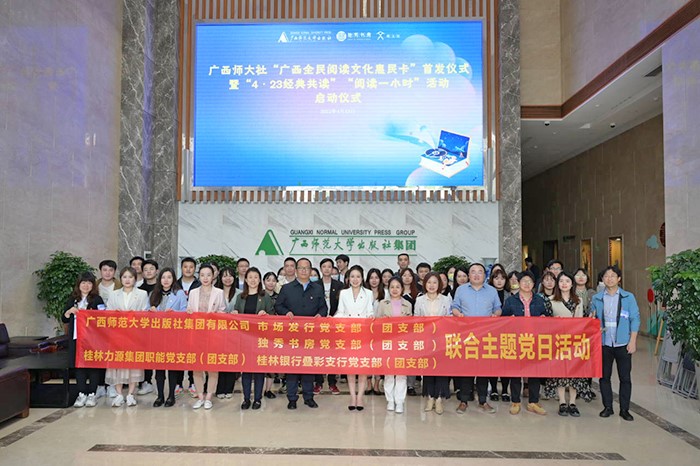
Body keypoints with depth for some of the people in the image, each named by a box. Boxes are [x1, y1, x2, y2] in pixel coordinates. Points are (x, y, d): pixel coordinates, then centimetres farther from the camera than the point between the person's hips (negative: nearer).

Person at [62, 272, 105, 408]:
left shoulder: (97, 299, 2)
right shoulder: (72, 300, 12)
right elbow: (64, 319, 12)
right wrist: (70, 311, -6)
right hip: (76, 337, 3)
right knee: (78, 363, 4)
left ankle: (92, 394, 10)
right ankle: (81, 393, 13)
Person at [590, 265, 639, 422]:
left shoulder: (628, 297, 1)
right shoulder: (597, 298, 6)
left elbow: (635, 319, -1)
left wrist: (632, 341, -6)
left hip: (623, 343, -2)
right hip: (604, 343, 2)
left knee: (625, 377, 4)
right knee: (604, 376, 7)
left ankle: (624, 409, 15)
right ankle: (608, 407, 19)